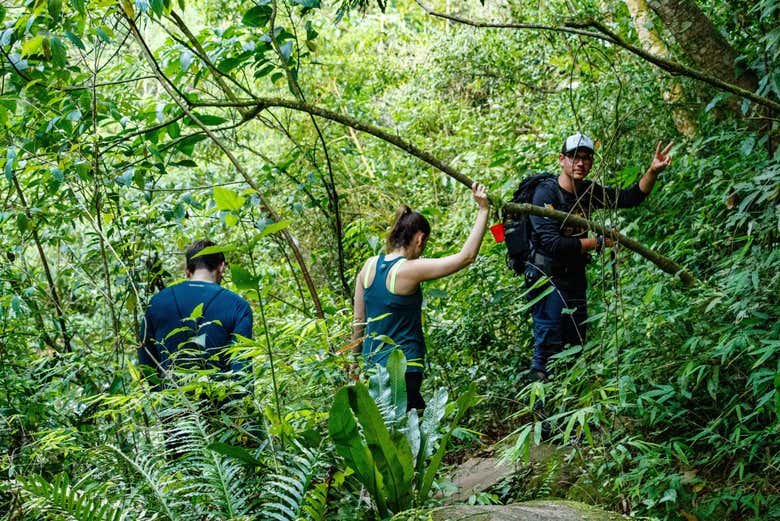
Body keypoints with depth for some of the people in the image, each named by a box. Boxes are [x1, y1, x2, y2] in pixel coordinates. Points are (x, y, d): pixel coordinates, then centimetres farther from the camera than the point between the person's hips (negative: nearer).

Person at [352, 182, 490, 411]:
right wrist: (483, 209, -15)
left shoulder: (369, 266, 3)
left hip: (373, 364, 8)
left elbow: (359, 321, 10)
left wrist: (355, 358, 23)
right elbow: (466, 256, -19)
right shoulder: (410, 270, -17)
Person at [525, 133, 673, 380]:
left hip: (575, 278, 8)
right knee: (549, 346, -11)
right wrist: (598, 243, -16)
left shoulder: (589, 191, 6)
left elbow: (630, 198, 7)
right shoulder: (546, 193, -16)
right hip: (547, 277, -8)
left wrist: (653, 171, -9)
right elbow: (551, 243, -24)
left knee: (577, 346, 12)